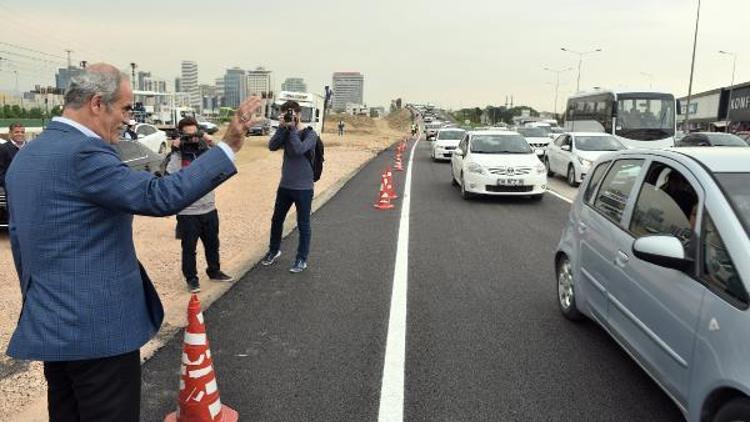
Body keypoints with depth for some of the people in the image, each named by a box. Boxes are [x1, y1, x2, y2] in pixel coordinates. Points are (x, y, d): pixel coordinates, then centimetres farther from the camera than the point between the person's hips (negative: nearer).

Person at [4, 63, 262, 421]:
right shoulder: (83, 152, -19)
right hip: (98, 326, -9)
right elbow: (160, 196, -27)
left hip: (49, 324, 9)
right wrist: (229, 146, -25)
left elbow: (20, 244, 17)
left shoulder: (25, 156, 11)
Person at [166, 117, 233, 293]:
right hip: (187, 212, -4)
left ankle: (214, 271, 38)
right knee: (189, 247, 8)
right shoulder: (177, 154, -8)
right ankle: (191, 278, 24)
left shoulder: (204, 150, 3)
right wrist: (175, 152, -24)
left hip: (209, 208, 4)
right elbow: (171, 176, -23)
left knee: (212, 243, 19)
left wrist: (211, 145, -15)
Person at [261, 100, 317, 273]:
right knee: (276, 220, 17)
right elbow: (272, 146, -11)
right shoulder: (286, 132, 5)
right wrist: (282, 128, -17)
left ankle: (302, 259, 17)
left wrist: (292, 129, -21)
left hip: (303, 188, -5)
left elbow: (299, 149, -27)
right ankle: (274, 250, 38)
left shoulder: (310, 134, -9)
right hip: (284, 186, 5)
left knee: (303, 225, 5)